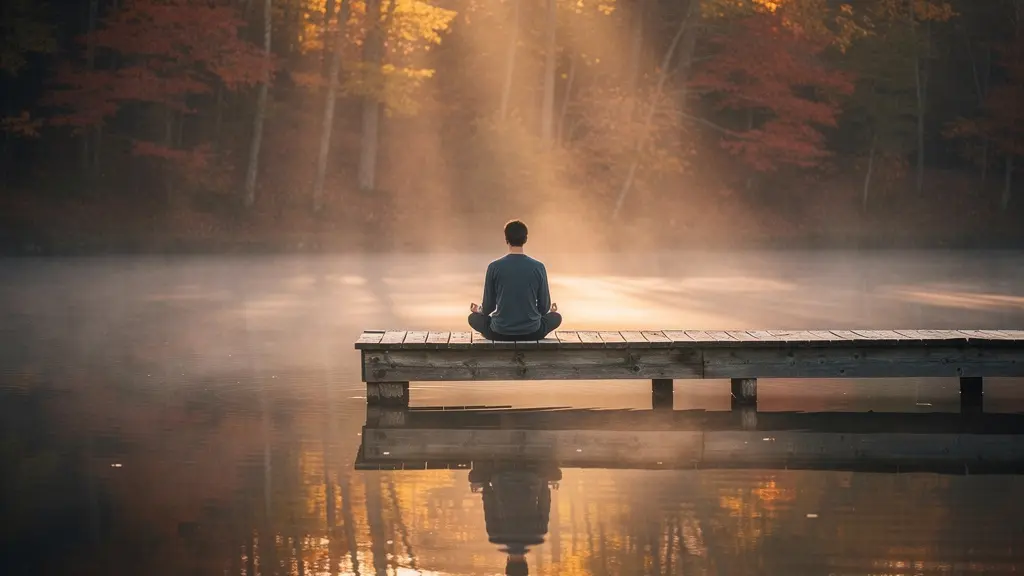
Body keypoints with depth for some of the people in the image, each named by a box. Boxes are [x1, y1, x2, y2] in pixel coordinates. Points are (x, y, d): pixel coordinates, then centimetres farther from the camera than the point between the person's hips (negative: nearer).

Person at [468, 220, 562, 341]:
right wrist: (550, 309, 27)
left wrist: (479, 310, 26)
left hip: (500, 333, 0)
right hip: (532, 332, 0)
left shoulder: (494, 267, -8)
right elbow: (544, 307, 2)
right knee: (556, 317, 30)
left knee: (474, 318, 29)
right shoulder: (538, 267, -6)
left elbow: (489, 306, 1)